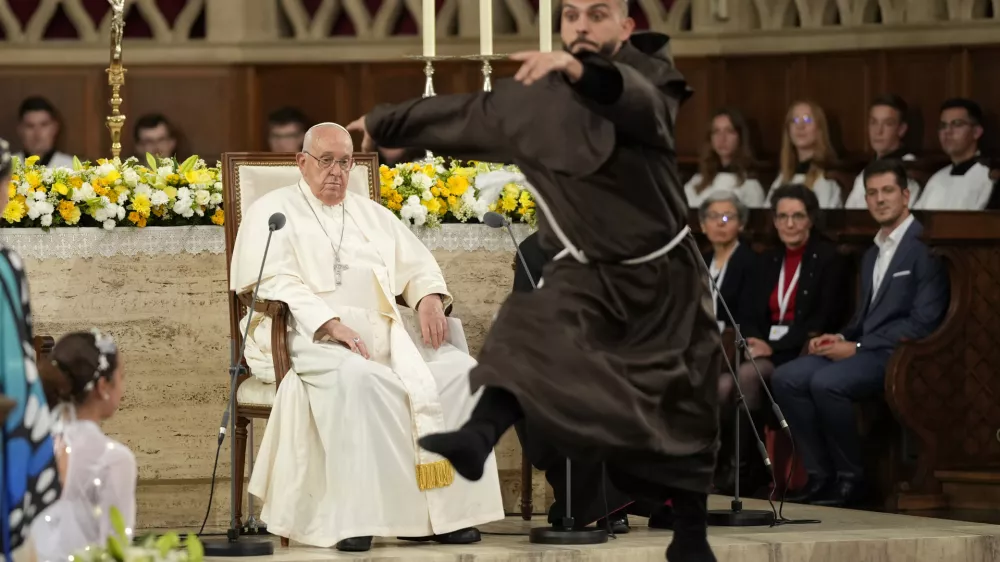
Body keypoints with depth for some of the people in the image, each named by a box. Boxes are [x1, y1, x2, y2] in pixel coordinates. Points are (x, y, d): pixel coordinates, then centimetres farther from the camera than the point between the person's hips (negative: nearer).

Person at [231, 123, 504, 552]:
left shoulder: (372, 215, 27)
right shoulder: (274, 211, 9)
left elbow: (417, 265, 22)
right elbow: (276, 283, -6)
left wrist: (429, 297, -3)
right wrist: (331, 324, -21)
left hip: (382, 331, 6)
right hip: (309, 336, -6)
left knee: (458, 369, -19)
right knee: (356, 377, -39)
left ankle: (446, 508, -21)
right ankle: (353, 515, -37)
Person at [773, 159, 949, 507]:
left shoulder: (925, 248, -8)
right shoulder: (872, 255, 22)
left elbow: (923, 323, -16)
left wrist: (857, 347, -16)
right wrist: (840, 338, 2)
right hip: (862, 351, 9)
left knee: (827, 382, -32)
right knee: (786, 378, -11)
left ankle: (851, 479, -18)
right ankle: (820, 476, -9)